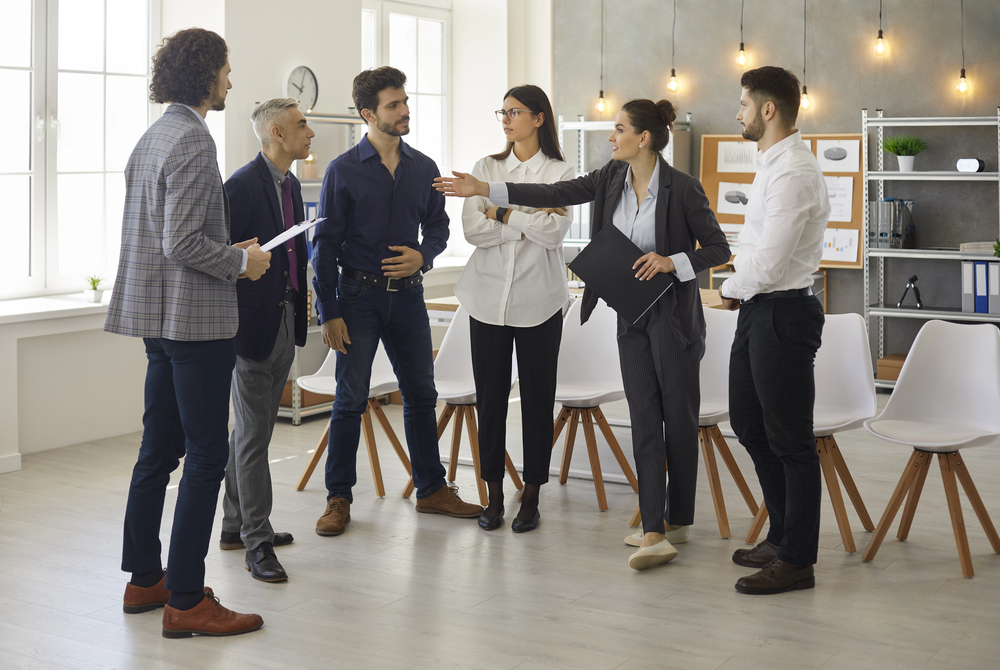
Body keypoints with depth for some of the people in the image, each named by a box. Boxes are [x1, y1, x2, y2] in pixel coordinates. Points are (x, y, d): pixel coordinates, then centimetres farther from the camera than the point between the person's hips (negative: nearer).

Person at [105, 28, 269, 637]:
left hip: (159, 316, 10)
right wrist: (242, 262, -8)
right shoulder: (192, 142, -16)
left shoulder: (152, 138, 15)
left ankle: (145, 579, 24)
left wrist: (230, 250, 18)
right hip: (196, 318, -10)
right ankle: (187, 600, -2)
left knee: (160, 448, 15)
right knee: (207, 454, -6)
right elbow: (182, 244, -22)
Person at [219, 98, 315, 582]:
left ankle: (236, 525, 27)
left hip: (285, 323, 9)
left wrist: (301, 307, 14)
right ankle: (257, 542, 4)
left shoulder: (290, 185, 14)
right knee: (254, 435, -3)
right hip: (253, 324, -9)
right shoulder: (243, 186, -15)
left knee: (251, 429, 16)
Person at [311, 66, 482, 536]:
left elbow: (438, 226, 16)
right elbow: (325, 245, -5)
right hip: (359, 295, -4)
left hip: (408, 294, 4)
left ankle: (431, 489, 22)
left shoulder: (424, 169, 7)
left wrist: (422, 255, -8)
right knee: (350, 399, 0)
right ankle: (338, 498, 11)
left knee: (421, 394, 10)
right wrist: (329, 313, -9)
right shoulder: (343, 171, -5)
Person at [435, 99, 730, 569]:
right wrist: (483, 190, -2)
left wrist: (672, 261, -22)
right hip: (632, 317, 5)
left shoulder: (682, 188, -13)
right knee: (644, 419, 0)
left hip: (673, 317, -5)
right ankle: (655, 531, 0)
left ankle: (676, 521, 15)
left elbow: (718, 248, -6)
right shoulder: (612, 178, 3)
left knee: (678, 417, 3)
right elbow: (555, 195, 2)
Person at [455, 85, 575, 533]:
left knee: (537, 398, 3)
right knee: (490, 398, 4)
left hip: (538, 301, -2)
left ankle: (531, 497, 13)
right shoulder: (486, 168, 9)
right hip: (489, 297, 2)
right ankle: (494, 495, 15)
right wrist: (527, 223, -12)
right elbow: (472, 229, -4)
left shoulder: (561, 174, 2)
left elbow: (554, 232, -13)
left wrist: (502, 213, -9)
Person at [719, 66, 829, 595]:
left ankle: (796, 560, 10)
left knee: (789, 440, -1)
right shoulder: (772, 163, 13)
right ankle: (782, 535, 33)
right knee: (749, 424, 19)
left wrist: (730, 290, -4)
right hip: (756, 310, 11)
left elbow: (766, 263, -22)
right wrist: (739, 289, 4)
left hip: (782, 313, -11)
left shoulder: (794, 172, -19)